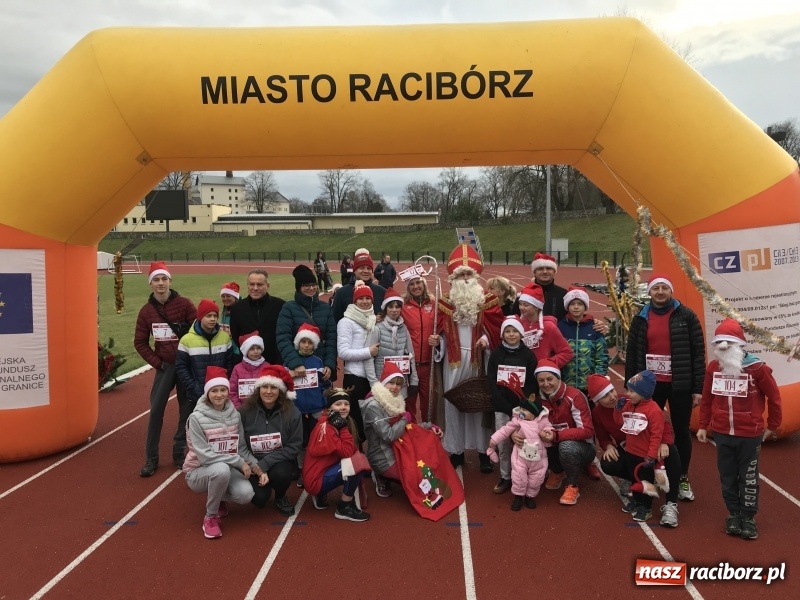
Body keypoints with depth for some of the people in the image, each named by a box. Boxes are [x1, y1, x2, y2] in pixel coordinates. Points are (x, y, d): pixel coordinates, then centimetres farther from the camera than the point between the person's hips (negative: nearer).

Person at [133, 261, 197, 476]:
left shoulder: (184, 304, -8)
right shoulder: (146, 310, 0)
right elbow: (140, 342, 7)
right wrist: (156, 362, -1)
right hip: (164, 366, 2)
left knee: (187, 410, 6)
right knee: (156, 410, -1)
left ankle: (180, 453, 21)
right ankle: (151, 458, 9)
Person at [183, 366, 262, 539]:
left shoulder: (234, 415, -3)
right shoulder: (197, 418, -18)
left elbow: (242, 448, 1)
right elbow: (205, 455, -23)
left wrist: (257, 468, -14)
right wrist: (239, 462, -24)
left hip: (227, 470, 4)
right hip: (199, 471, -4)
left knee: (246, 494, -24)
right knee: (221, 469, -38)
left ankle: (218, 497, 12)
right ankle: (210, 517, -12)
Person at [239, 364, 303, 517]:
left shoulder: (292, 412, -13)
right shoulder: (245, 411, -13)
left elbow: (294, 447, -12)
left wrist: (265, 464, -21)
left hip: (280, 461, 0)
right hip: (253, 463, 0)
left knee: (280, 474, -32)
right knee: (259, 498, -23)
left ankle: (281, 497, 5)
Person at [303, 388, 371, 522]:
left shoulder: (346, 421, 7)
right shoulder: (325, 426, -20)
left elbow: (353, 450, 3)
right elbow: (347, 453, -24)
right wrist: (343, 428, -22)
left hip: (326, 470, 9)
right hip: (317, 479, -9)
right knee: (358, 462, -24)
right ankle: (344, 508, -7)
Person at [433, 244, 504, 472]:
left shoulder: (487, 299, 2)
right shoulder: (445, 301, 5)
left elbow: (496, 326, 1)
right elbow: (440, 331, 6)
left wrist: (487, 339, -16)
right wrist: (436, 343, -12)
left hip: (478, 359, -1)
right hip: (454, 359, 1)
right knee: (453, 402, 6)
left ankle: (483, 451, 14)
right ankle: (456, 450, 18)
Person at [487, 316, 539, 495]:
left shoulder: (528, 355, 0)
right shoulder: (496, 354, 3)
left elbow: (533, 384, -2)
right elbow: (491, 382, -1)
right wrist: (507, 407, -10)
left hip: (523, 407, -1)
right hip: (501, 407, 2)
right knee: (502, 443, 3)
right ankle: (505, 477, 17)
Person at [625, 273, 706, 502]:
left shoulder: (686, 316, -2)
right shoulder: (640, 319, 4)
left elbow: (698, 353, -3)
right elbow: (631, 355, 5)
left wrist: (698, 388, -6)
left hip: (680, 384, -1)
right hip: (650, 384, 2)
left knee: (681, 430, 10)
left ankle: (683, 479, 24)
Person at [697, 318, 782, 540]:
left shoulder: (757, 368, -15)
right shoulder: (713, 367, -3)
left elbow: (774, 398, -3)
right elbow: (707, 399, 7)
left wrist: (772, 426, 5)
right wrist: (703, 426, 9)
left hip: (750, 435, -3)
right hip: (722, 433, 3)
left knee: (748, 477, 9)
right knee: (727, 477, 13)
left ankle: (748, 517, 23)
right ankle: (734, 514, 28)